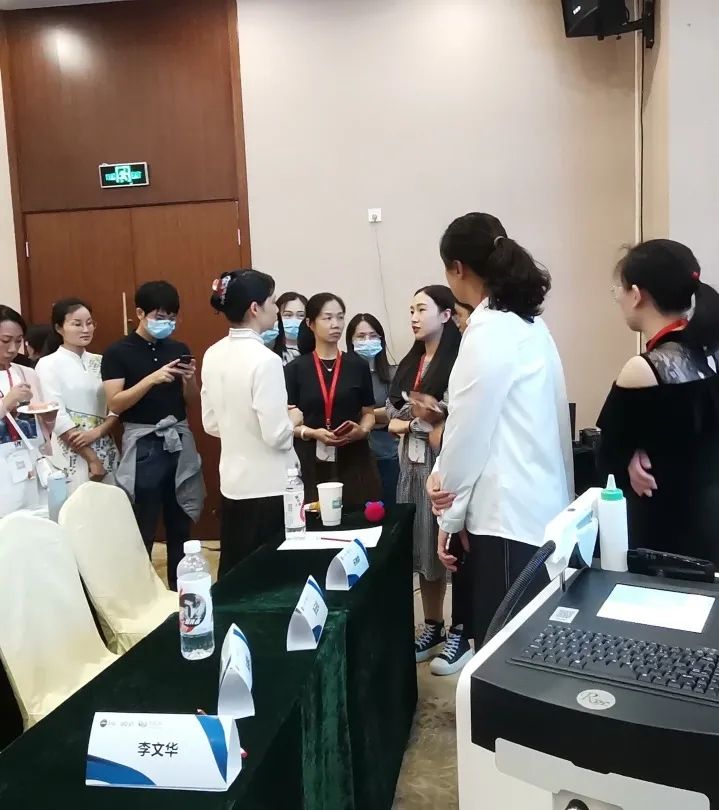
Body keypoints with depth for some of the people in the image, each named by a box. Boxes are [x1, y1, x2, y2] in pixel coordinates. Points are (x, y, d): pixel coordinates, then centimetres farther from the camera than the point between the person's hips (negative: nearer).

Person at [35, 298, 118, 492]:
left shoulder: (99, 362, 10)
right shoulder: (48, 364, -3)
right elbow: (57, 417, -10)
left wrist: (97, 432, -14)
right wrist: (91, 458, -13)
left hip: (106, 452, 4)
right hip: (71, 456, -4)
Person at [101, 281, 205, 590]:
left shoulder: (179, 350, 10)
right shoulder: (118, 353, -3)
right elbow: (115, 404, -10)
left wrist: (189, 379, -8)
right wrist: (152, 379, -21)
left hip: (179, 441, 4)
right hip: (143, 444, -4)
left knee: (181, 524, 11)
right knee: (141, 529, -2)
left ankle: (182, 590, 24)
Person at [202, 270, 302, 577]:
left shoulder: (213, 355, 3)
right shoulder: (265, 359, -20)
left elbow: (211, 424, 9)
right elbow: (277, 435, -21)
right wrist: (294, 419, -2)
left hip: (232, 482, 7)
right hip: (268, 485, -7)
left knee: (233, 571, 18)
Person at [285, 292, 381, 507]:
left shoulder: (358, 365, 5)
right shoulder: (295, 369, 2)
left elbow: (369, 412, 12)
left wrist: (362, 431, -8)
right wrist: (312, 433, -14)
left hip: (353, 459, 1)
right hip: (311, 460, -1)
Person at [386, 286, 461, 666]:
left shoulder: (459, 361, -11)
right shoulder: (410, 363, 15)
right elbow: (393, 416, 14)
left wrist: (415, 420, -12)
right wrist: (419, 419, -6)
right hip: (413, 463, 8)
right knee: (422, 547, 13)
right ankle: (433, 628, 27)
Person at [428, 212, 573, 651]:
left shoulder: (489, 332, -16)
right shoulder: (529, 323, 11)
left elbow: (470, 430, -13)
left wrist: (450, 516, -1)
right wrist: (444, 473, -2)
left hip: (510, 513, -9)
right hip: (539, 504, 9)